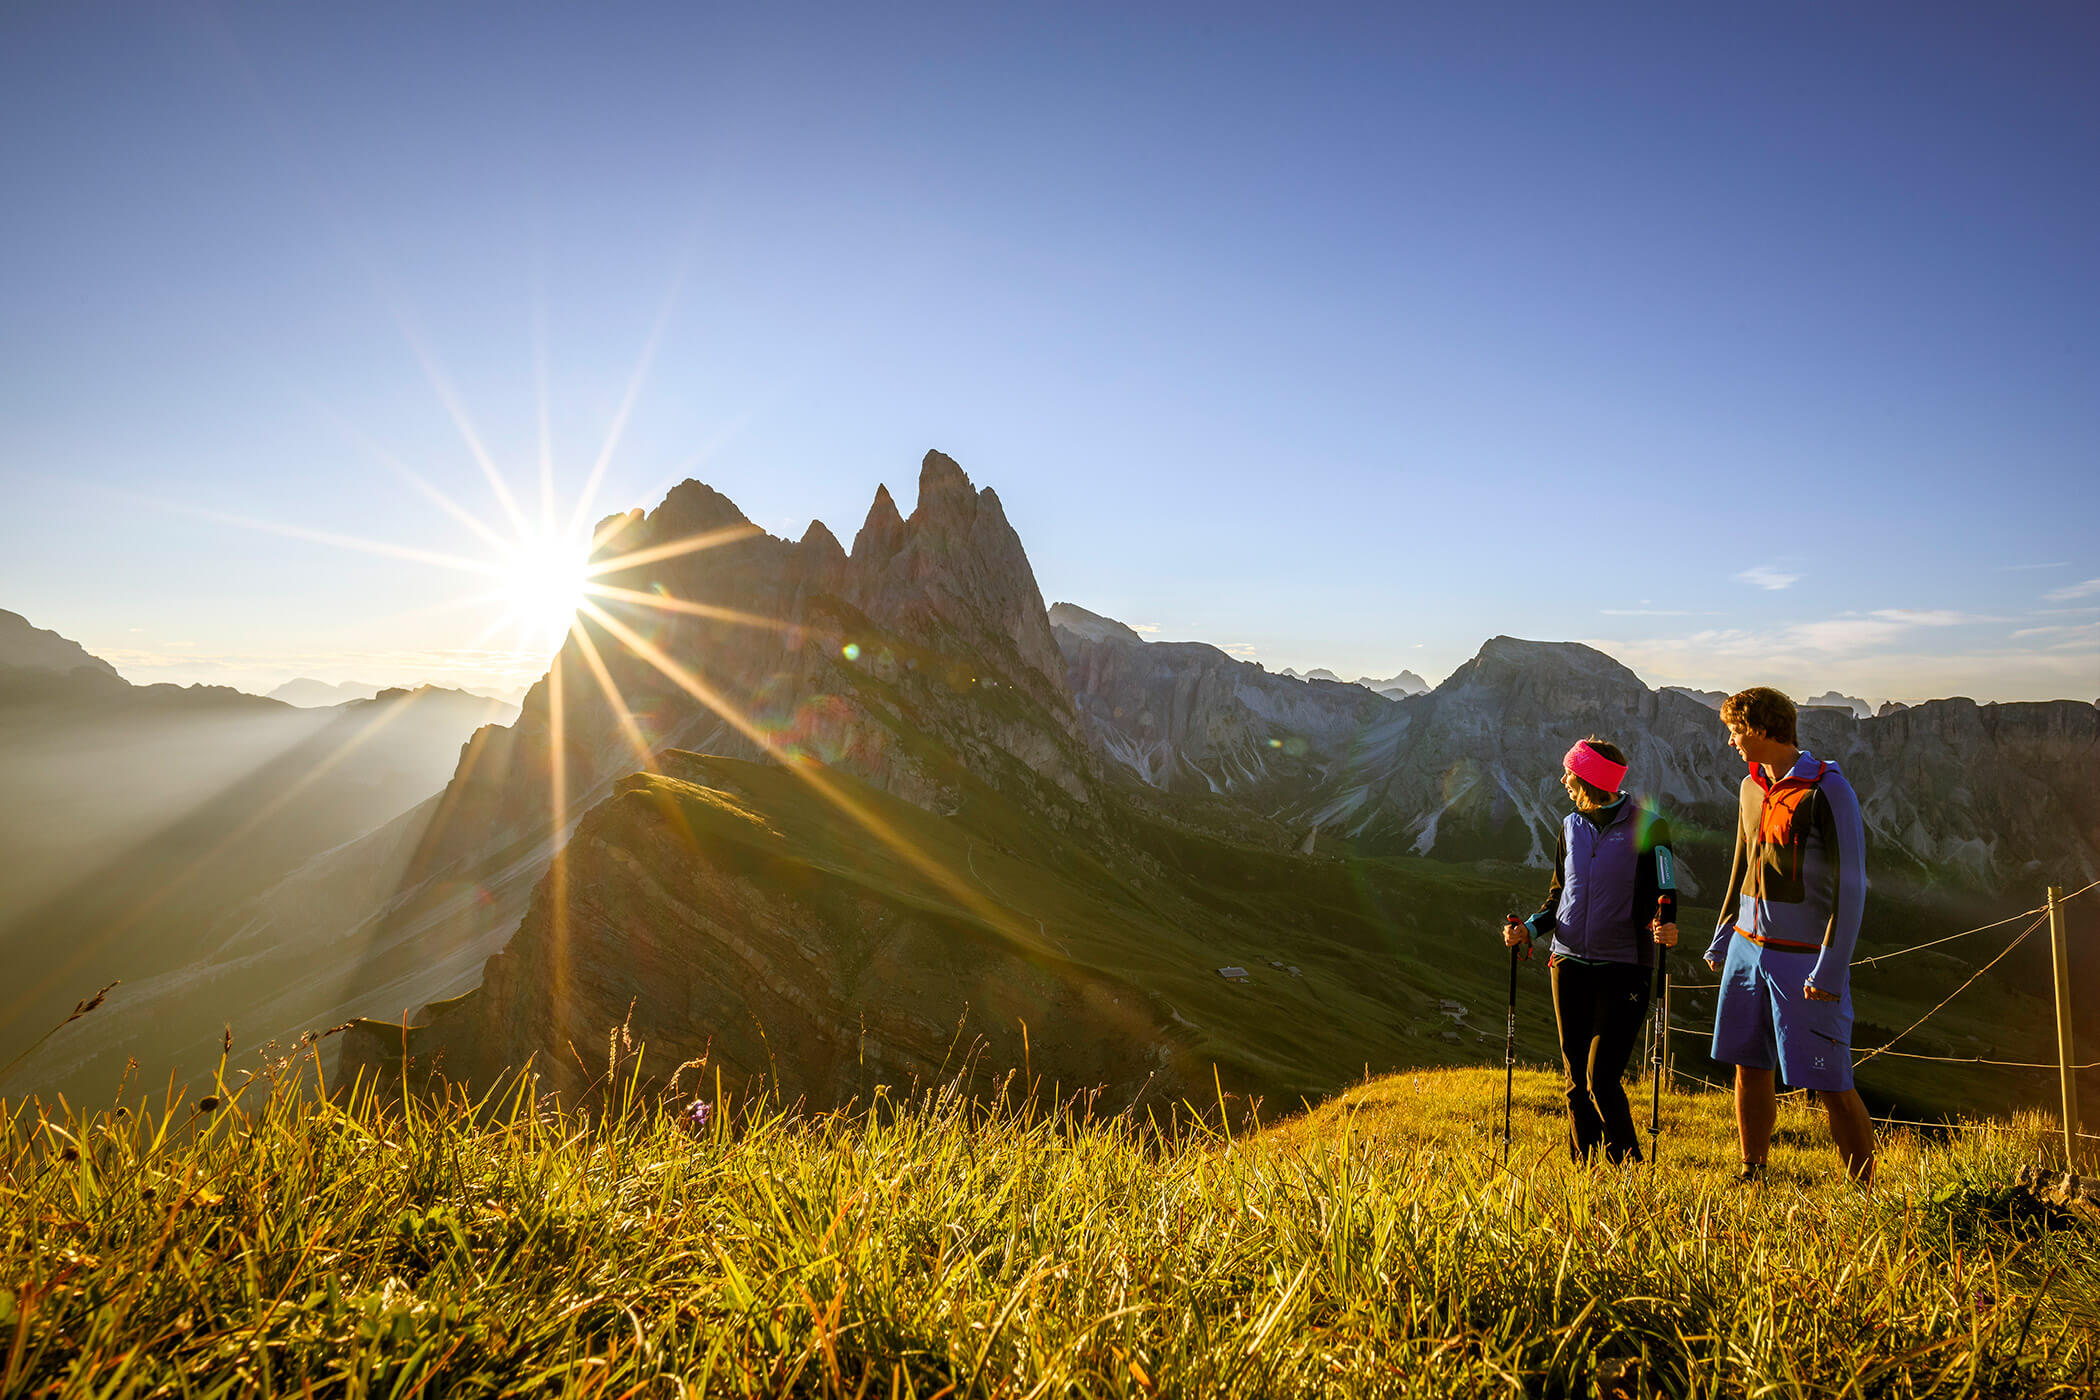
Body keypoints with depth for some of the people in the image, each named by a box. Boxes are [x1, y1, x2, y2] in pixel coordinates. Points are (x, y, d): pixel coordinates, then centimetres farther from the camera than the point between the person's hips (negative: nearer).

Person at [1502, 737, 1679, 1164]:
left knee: (1602, 1079, -11)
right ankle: (1584, 1169, 19)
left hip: (1624, 968, -5)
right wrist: (1529, 930, 2)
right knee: (1577, 1083, 9)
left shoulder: (1648, 826, -4)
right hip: (1570, 964, 5)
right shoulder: (1572, 827, 11)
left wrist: (1666, 928, -26)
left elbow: (1664, 897, -5)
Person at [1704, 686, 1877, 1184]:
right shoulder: (1751, 788, 10)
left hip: (1804, 958, -7)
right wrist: (1722, 938, 22)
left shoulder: (1827, 790, -12)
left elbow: (1851, 887, -13)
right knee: (1750, 1067, 12)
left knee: (1830, 1082, -4)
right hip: (1748, 947, 7)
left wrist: (1830, 970, -17)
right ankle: (1752, 1173, 23)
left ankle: (1863, 1189, 9)